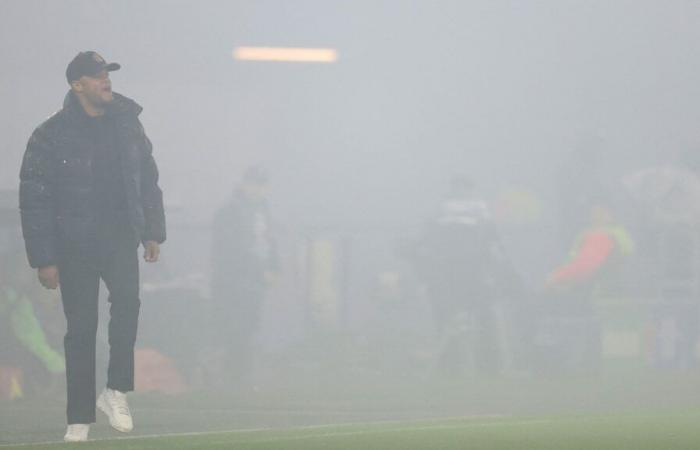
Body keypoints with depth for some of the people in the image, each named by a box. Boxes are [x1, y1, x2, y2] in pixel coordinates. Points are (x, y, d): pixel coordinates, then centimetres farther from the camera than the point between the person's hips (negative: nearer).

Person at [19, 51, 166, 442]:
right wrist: (44, 258, -10)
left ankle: (117, 391, -16)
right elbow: (34, 200, -6)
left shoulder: (127, 124, 5)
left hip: (120, 237, 2)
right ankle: (80, 418, 7)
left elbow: (148, 180, 16)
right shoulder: (52, 135, -7)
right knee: (81, 328, 0)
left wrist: (153, 231, 11)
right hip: (75, 244, -2)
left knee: (127, 300, -25)